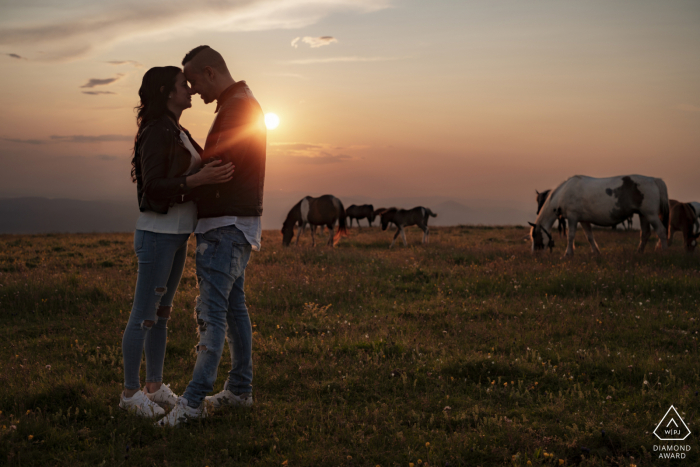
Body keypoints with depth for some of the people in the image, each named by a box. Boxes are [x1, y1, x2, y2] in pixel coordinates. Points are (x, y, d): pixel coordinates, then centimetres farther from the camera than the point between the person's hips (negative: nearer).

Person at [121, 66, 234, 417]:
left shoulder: (177, 133, 13)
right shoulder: (156, 134, -16)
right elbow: (153, 189, -23)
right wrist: (199, 179, -33)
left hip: (176, 234, 9)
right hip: (156, 234, -9)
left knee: (162, 313, 14)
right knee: (143, 316, -1)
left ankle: (154, 386, 23)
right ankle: (130, 392, 10)